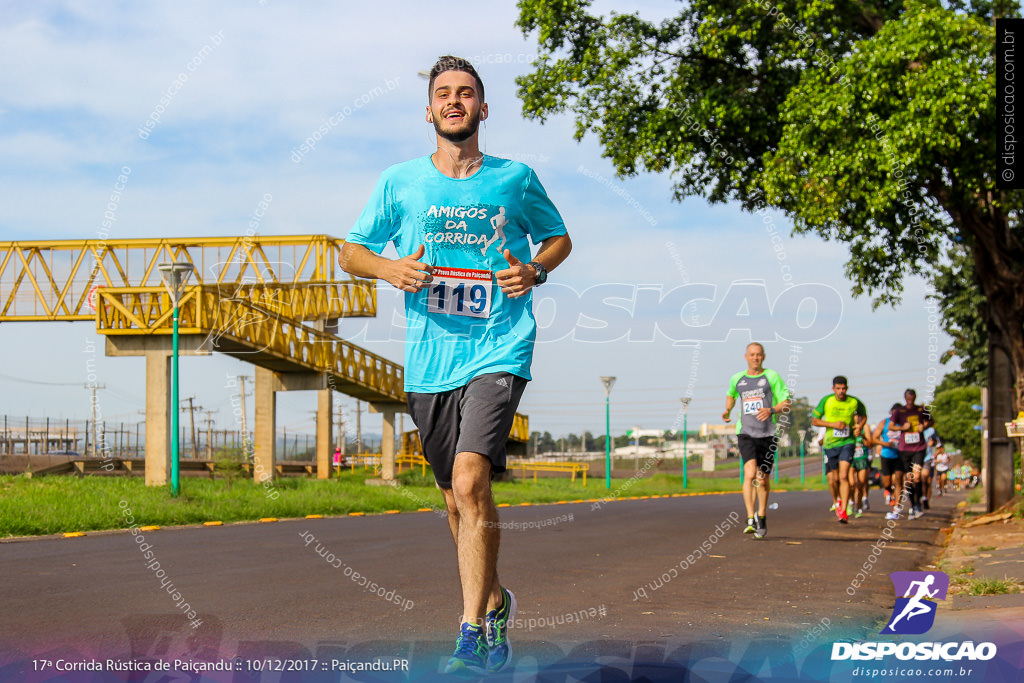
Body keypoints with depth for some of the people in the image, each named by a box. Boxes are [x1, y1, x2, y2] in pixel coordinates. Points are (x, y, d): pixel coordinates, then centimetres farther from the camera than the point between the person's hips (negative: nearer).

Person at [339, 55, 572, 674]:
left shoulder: (516, 179, 5)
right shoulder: (400, 182, 7)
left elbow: (558, 237, 20)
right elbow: (351, 250, 16)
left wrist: (534, 270, -1)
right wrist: (389, 269, -6)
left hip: (499, 351, -3)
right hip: (429, 360, 3)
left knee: (470, 479, -21)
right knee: (459, 499, 13)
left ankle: (472, 633, -16)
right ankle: (495, 600, 36)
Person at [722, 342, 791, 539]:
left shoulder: (772, 376, 2)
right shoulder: (737, 379, 10)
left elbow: (786, 404, -1)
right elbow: (731, 395, 33)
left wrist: (771, 410, -19)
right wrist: (727, 411, 16)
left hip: (768, 434, 0)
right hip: (746, 433, 0)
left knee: (763, 479, 8)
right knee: (750, 473, -19)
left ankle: (761, 517, 29)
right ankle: (750, 520, -22)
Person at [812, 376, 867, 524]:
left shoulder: (854, 402, -2)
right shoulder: (826, 401, -4)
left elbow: (863, 415, 19)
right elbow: (814, 420, -2)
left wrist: (860, 426, -2)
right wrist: (833, 424, -15)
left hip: (847, 443, -1)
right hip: (830, 444, 1)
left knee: (843, 476, -16)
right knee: (833, 480, 5)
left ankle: (843, 511, -17)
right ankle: (838, 501, 36)